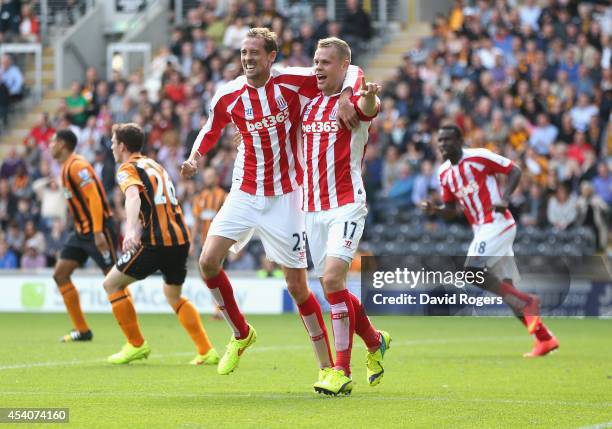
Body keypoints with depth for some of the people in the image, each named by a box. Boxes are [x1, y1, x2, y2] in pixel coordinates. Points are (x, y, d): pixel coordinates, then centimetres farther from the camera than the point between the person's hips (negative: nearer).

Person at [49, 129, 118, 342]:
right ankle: (82, 330, 7)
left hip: (97, 230, -10)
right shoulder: (66, 167, 13)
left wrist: (98, 231, -28)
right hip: (82, 231, 10)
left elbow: (94, 198, -22)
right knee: (60, 274, 4)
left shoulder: (77, 166, -15)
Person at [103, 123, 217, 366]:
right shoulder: (154, 165, 22)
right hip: (181, 237, 8)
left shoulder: (128, 170, -3)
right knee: (174, 296, 25)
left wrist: (131, 230, -40)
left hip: (157, 241, -8)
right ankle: (207, 351, 15)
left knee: (112, 284, 6)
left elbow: (133, 197, -25)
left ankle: (136, 345, 6)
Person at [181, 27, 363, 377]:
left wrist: (345, 98, -25)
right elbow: (211, 131, 16)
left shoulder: (293, 81, -11)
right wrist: (195, 159, -2)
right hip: (245, 194, 3)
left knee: (297, 285, -2)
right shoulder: (228, 96, -3)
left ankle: (327, 366, 12)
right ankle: (241, 334, 11)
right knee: (208, 261, -12)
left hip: (285, 197, -3)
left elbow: (351, 71, -6)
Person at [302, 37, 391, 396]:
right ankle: (375, 341, 34)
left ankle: (342, 372, -16)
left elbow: (369, 108, -34)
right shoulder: (309, 104, 13)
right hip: (313, 208, 7)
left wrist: (370, 97, -57)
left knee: (332, 279, -20)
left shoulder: (353, 101, -8)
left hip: (346, 206, -7)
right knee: (331, 284, 10)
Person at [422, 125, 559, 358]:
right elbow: (451, 209, 20)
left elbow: (514, 171, -4)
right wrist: (435, 209, -1)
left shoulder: (479, 156, -8)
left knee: (473, 270, -22)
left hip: (498, 223, -8)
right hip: (481, 229, 8)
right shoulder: (444, 173, 12)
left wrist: (505, 198, -18)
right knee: (505, 287, 4)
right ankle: (544, 338, 8)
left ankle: (527, 301, -12)